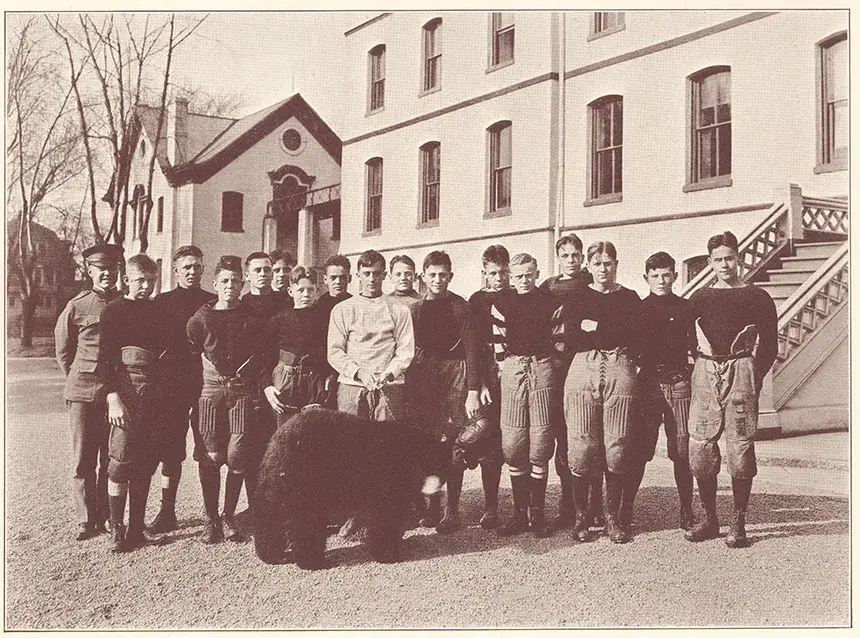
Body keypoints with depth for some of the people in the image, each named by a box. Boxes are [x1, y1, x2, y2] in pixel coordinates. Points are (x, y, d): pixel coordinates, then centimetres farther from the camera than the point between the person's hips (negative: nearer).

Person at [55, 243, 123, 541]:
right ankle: (85, 520, 9)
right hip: (83, 393, -1)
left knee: (110, 459, 5)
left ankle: (103, 518, 15)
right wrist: (78, 380, 12)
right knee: (83, 459, 1)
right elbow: (63, 351, 12)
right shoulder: (76, 306, 1)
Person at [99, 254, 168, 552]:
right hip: (126, 389, -5)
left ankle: (137, 527, 15)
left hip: (154, 390, 6)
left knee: (146, 461, 7)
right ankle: (117, 530, 1)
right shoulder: (114, 310, 0)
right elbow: (106, 357, -7)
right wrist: (113, 398, -17)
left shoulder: (157, 309, 15)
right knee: (122, 460, -7)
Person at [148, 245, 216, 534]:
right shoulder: (162, 302, 8)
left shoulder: (213, 303, 8)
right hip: (171, 386, 0)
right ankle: (167, 512, 13)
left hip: (206, 384, 0)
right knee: (170, 450, 4)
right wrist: (157, 376, -4)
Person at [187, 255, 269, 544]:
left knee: (238, 455, -6)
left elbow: (263, 356, 9)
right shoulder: (200, 318, 7)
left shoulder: (252, 317, 8)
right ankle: (211, 519, 11)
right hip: (211, 389, 0)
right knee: (211, 455, -1)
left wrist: (254, 380, 0)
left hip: (242, 390, 0)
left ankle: (228, 517, 9)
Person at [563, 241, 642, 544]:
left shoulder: (629, 298, 16)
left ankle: (613, 517, 9)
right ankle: (580, 516, 6)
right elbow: (571, 341, 0)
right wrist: (612, 335, -3)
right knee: (581, 446, -5)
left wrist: (593, 328, -2)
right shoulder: (576, 299, 15)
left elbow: (632, 338, -1)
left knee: (617, 447, -3)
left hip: (619, 372, 0)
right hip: (582, 371, 0)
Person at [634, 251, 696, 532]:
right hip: (648, 383, 0)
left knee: (682, 451, 0)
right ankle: (626, 509, 9)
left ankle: (686, 511, 10)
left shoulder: (685, 307, 8)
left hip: (679, 383, 0)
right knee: (639, 450, 0)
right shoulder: (638, 308, 8)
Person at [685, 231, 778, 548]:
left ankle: (738, 524, 6)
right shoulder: (699, 298, 15)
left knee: (740, 449, -4)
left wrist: (754, 378, -4)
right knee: (700, 448, -1)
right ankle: (709, 519, 12)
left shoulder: (758, 298, 8)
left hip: (741, 370, -2)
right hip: (705, 372, 3)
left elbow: (769, 347, 7)